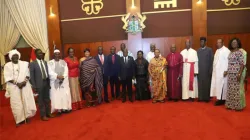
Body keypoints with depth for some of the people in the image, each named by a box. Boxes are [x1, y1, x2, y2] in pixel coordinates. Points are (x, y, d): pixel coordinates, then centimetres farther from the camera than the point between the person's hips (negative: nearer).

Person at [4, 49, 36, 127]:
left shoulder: (24, 64, 7)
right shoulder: (7, 65, 2)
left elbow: (27, 74, 4)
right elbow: (7, 78, -5)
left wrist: (25, 81, -13)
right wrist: (17, 83, -14)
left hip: (25, 85, 1)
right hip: (14, 87, -1)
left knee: (27, 101, 1)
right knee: (16, 104, 3)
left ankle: (27, 116, 17)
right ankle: (19, 119, 13)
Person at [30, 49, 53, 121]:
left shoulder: (45, 62, 9)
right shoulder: (32, 64, -6)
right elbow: (32, 76, -7)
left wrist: (49, 83, 6)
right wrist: (34, 86, -11)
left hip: (46, 82, 5)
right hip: (39, 84, -5)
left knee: (47, 99, 14)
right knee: (41, 100, 5)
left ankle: (48, 113, 27)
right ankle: (43, 115, 17)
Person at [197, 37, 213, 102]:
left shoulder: (209, 50, 1)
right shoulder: (198, 50, 9)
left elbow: (211, 60, -2)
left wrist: (211, 70, -7)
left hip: (207, 70, -2)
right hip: (200, 70, 2)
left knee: (207, 84, 2)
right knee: (200, 84, 3)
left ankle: (207, 97, 11)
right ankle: (200, 97, 11)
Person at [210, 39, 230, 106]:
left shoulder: (226, 50, -12)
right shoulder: (217, 50, 15)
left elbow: (228, 61, -17)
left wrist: (226, 71, -20)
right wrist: (214, 70, 14)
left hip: (222, 72, -8)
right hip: (216, 71, 8)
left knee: (221, 85, -3)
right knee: (217, 85, 9)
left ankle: (222, 99, 5)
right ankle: (219, 98, 17)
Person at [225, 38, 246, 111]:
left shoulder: (239, 52, -8)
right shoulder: (231, 52, 13)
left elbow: (242, 64, -12)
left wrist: (239, 74, -18)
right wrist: (227, 71, 11)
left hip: (236, 74, -7)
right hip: (230, 74, 7)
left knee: (237, 89, -2)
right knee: (230, 89, 10)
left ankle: (238, 105, 10)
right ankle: (231, 105, 19)